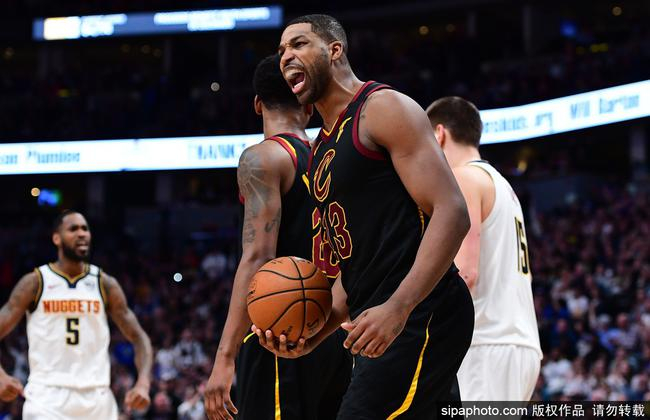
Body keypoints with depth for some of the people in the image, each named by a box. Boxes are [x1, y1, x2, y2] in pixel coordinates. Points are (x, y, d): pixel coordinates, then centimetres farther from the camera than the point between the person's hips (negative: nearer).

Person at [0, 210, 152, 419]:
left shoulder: (105, 284, 6)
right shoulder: (34, 282, 0)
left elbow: (138, 337, 8)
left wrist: (143, 384, -10)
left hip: (96, 397, 3)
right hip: (47, 396, -3)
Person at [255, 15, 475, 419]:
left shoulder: (385, 109, -5)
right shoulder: (321, 151, 22)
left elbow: (451, 214, -16)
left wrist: (397, 308, -26)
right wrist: (313, 334, 10)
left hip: (419, 314, -10)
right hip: (381, 326, 10)